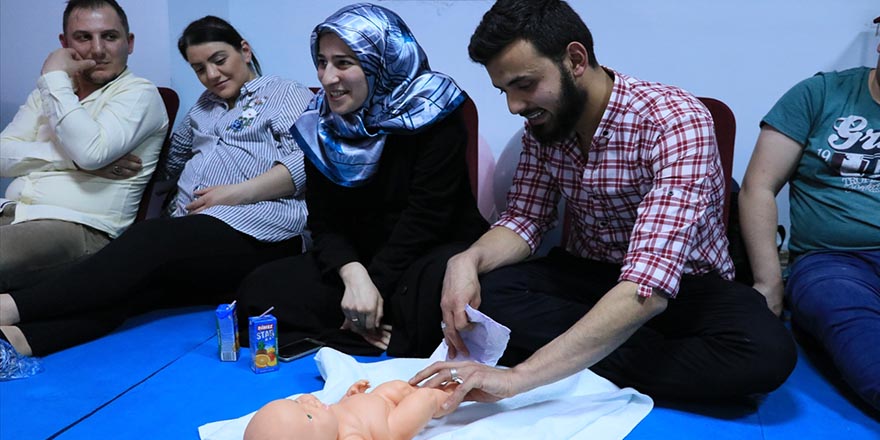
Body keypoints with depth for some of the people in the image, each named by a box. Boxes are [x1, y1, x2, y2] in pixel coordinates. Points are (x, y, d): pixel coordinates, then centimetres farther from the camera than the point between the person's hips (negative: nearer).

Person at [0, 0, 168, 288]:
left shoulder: (139, 93, 0)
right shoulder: (50, 91, 20)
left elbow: (91, 151, -19)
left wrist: (55, 78, -8)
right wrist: (71, 157, -9)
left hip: (78, 227, -6)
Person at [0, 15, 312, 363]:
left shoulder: (287, 95, 10)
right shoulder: (204, 105, 32)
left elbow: (307, 160, -7)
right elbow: (173, 158, 37)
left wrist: (235, 193, -13)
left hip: (256, 229, -6)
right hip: (192, 234, 6)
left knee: (151, 240, -30)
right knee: (139, 280, -26)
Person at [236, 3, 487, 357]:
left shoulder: (430, 111, -12)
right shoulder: (321, 125, 3)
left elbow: (426, 215, -16)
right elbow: (325, 221, -1)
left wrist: (375, 282, -20)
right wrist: (353, 274, -21)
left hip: (435, 252, -5)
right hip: (358, 259, 5)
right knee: (258, 291, -14)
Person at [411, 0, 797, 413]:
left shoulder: (676, 120, -27)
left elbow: (647, 288, -37)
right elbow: (523, 220, -2)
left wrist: (520, 376, -45)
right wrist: (468, 259, -27)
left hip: (682, 283, -4)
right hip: (589, 273, 4)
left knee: (767, 349, -34)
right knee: (485, 294, -23)